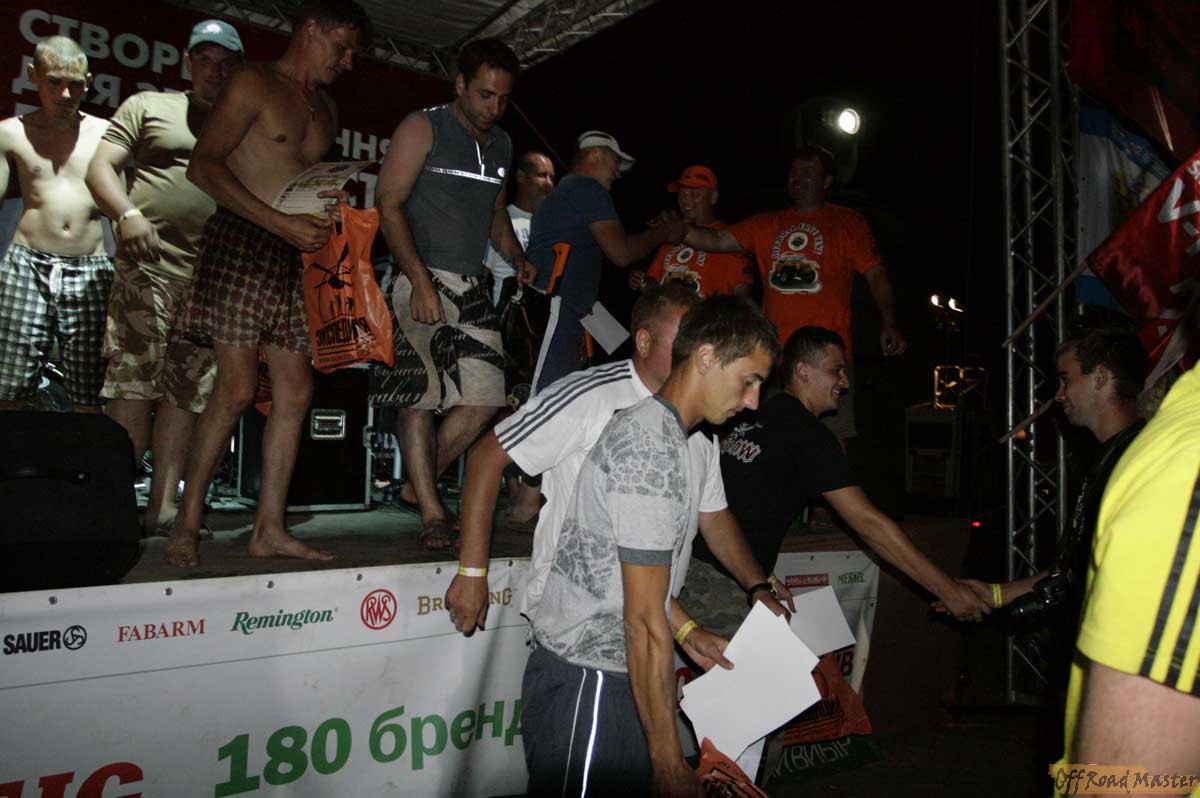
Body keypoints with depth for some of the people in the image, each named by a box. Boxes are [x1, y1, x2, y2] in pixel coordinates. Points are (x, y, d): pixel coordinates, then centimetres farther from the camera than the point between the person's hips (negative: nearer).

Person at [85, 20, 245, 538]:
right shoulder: (148, 106, 14)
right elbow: (100, 168, 6)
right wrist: (128, 213, -13)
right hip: (150, 267, -3)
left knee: (187, 393, 1)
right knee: (133, 385, -10)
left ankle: (162, 506, 5)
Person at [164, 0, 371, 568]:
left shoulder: (325, 109, 22)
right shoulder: (254, 84, -1)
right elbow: (203, 167, -10)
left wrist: (328, 221, 4)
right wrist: (283, 223, -17)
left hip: (296, 254, 7)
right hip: (241, 243, -7)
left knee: (295, 393, 0)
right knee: (237, 388, -11)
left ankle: (268, 529, 6)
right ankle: (186, 524, 2)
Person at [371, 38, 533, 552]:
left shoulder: (501, 145, 18)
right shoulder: (423, 128, -2)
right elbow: (388, 204, -9)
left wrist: (517, 259, 11)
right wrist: (420, 280, -19)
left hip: (472, 287, 6)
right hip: (421, 280, -6)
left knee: (485, 399, -1)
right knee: (420, 397, -6)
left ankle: (419, 484, 18)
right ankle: (431, 512, 3)